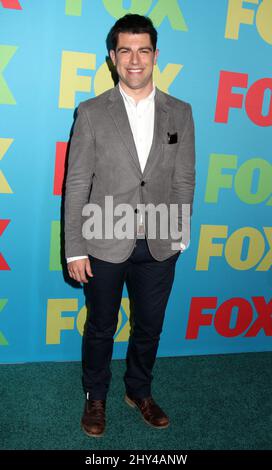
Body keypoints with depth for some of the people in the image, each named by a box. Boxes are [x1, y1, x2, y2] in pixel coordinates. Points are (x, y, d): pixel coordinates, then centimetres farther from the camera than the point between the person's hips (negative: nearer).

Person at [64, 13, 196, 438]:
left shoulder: (180, 113, 2)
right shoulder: (92, 113, -5)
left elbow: (184, 181, 5)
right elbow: (77, 184, -6)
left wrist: (179, 236, 6)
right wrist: (75, 249, -8)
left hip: (160, 247, 2)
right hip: (105, 246, -2)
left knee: (149, 328, 18)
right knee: (100, 328, 16)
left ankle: (139, 391, 43)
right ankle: (96, 396, 40)